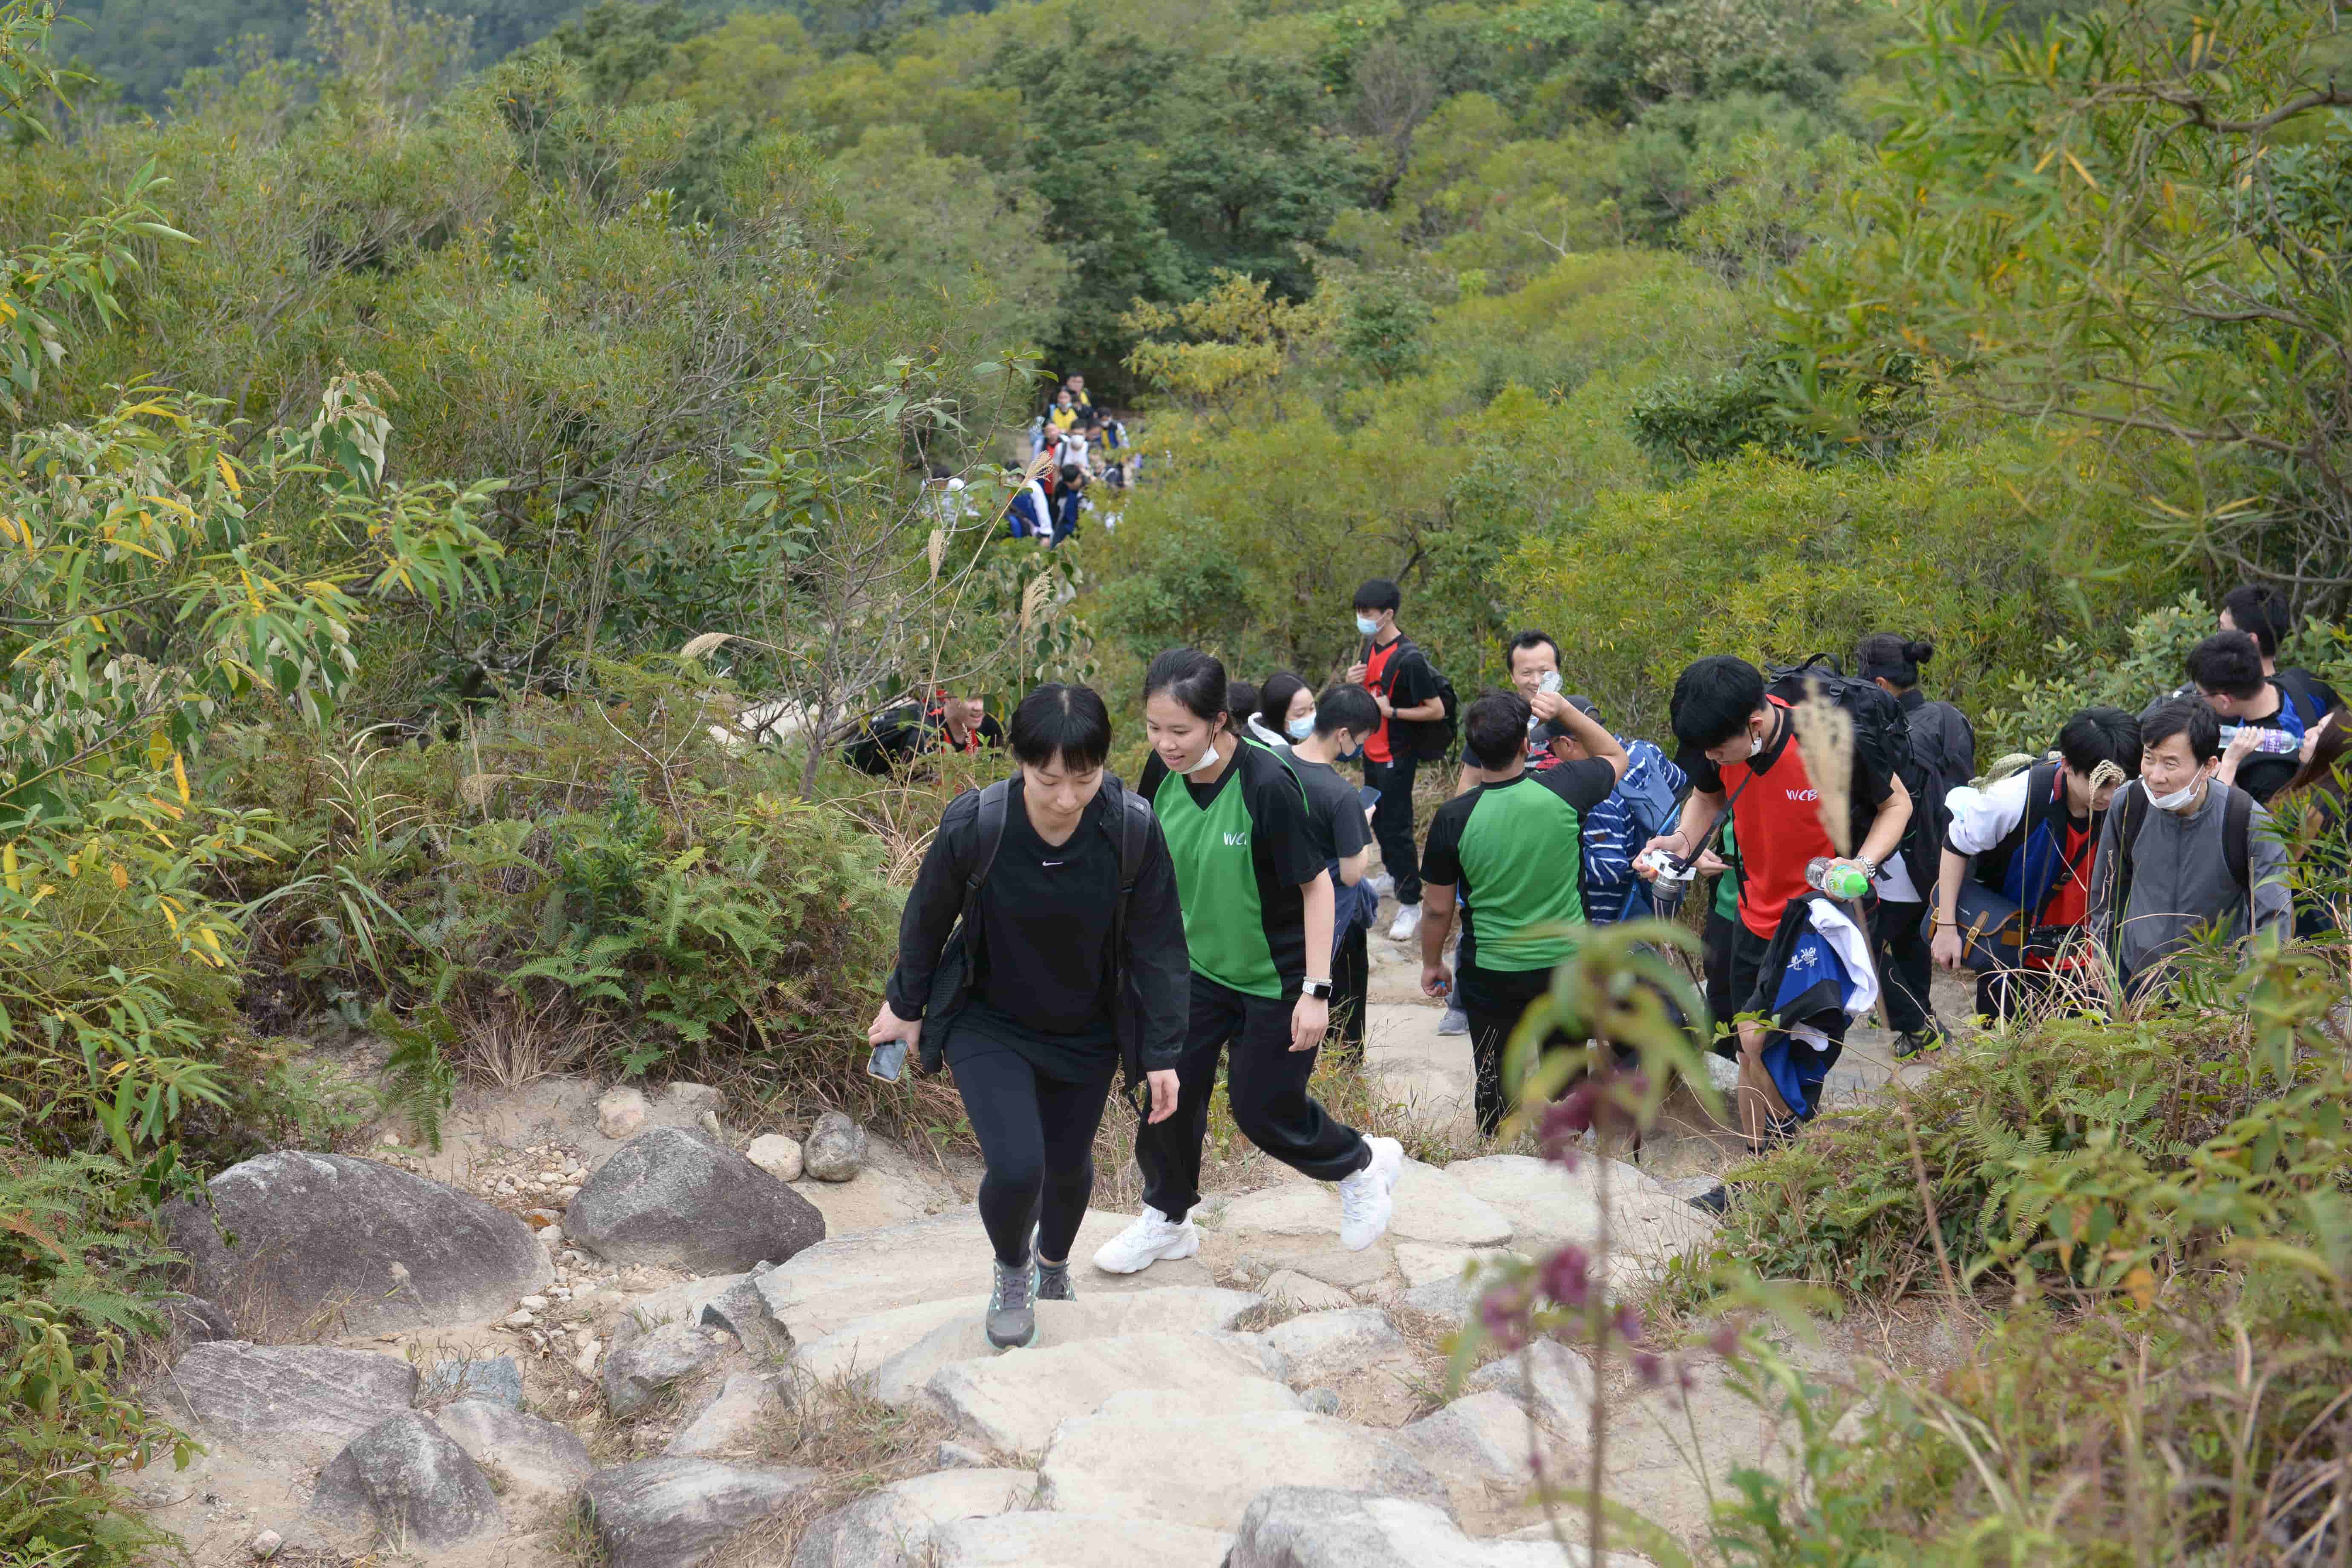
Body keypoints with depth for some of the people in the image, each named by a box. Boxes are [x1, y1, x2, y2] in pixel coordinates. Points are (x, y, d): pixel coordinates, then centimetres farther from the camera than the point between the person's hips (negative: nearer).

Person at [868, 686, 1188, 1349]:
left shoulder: (1134, 830, -25)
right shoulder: (973, 826, -27)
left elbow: (1156, 945, -13)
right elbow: (927, 919, -8)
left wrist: (1161, 1055, -9)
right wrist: (906, 1006, 5)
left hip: (1086, 1035, 2)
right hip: (988, 1026, -2)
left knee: (1068, 1166, 18)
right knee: (1016, 1168, -17)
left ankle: (1053, 1265, 53)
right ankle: (1011, 1269, 19)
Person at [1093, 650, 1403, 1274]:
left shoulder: (1267, 786, -29)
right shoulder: (1164, 774, -11)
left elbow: (1316, 885, -21)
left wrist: (1316, 990, -21)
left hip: (1276, 980, -5)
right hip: (1198, 965, 5)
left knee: (1263, 1110, 6)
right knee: (1169, 1089, 6)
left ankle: (1364, 1164, 35)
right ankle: (1166, 1221, 30)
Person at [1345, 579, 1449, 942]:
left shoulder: (1409, 659, -23)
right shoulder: (1371, 645, 2)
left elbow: (1437, 710, -20)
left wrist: (1391, 711, -24)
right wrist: (1354, 680, -4)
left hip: (1396, 757, -9)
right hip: (1372, 750, 9)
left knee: (1396, 827, -4)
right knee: (1378, 820, 23)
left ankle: (1411, 905, 4)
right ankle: (1394, 875, 43)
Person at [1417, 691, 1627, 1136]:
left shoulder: (1453, 819, -18)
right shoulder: (1564, 791, -17)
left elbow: (1438, 908, -6)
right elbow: (1616, 756, 6)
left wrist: (1432, 963, 10)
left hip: (1491, 975, -1)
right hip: (1567, 964, 1)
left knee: (1495, 1081, 17)